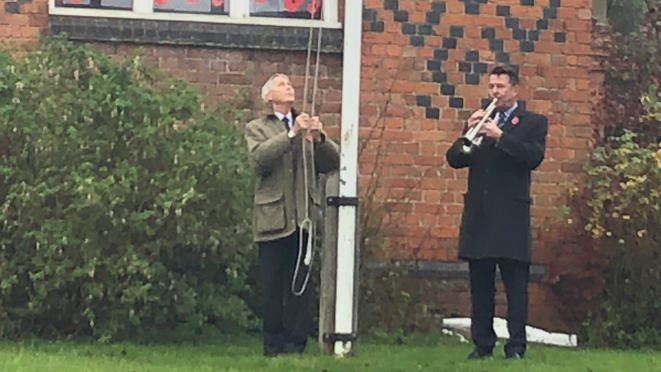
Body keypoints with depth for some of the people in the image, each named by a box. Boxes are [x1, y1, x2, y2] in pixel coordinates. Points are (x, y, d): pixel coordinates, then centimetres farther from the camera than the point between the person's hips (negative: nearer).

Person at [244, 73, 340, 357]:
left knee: (300, 286, 0)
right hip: (273, 217, -2)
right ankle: (274, 345, 4)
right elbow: (259, 158, -12)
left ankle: (296, 344, 3)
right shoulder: (257, 128, 10)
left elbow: (333, 163, 6)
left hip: (303, 216, 2)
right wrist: (292, 134, -19)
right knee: (273, 288, -1)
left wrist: (320, 138, -12)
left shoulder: (309, 126, 18)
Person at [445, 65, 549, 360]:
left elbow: (535, 157, -12)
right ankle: (482, 344, 10)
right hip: (478, 214, 4)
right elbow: (454, 159, 9)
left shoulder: (533, 123, 6)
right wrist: (468, 132, -8)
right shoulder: (481, 121, 18)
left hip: (511, 215, -4)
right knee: (480, 286, 5)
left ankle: (516, 347, -2)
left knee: (516, 285, -3)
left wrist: (499, 136, -18)